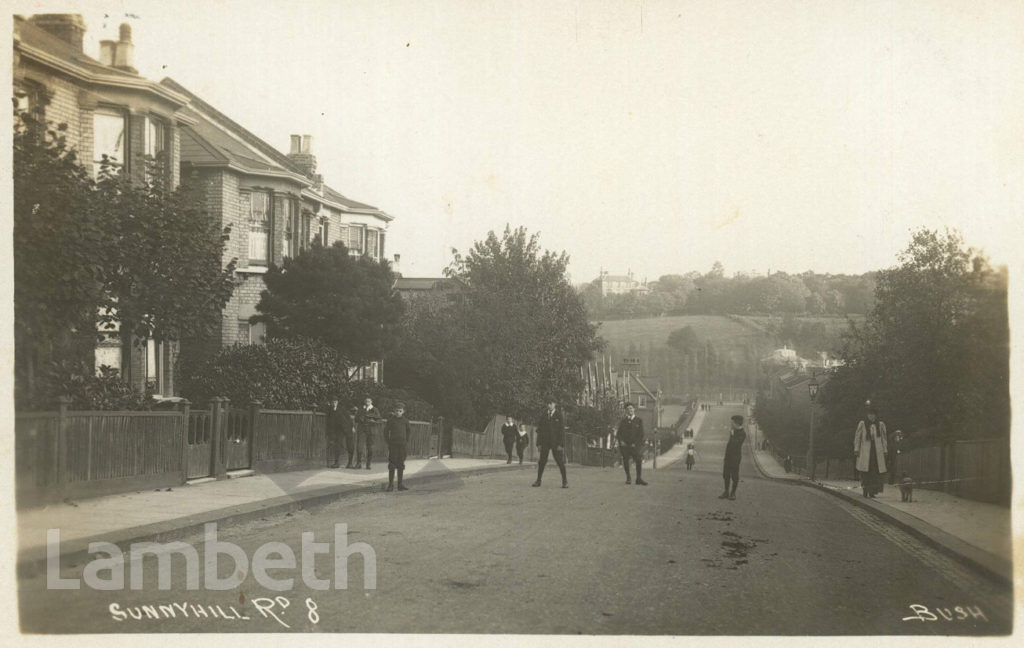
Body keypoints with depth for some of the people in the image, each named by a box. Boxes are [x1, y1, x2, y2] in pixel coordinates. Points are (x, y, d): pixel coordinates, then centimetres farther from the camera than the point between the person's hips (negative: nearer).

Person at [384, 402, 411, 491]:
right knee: (392, 465, -3)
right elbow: (386, 430, 2)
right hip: (393, 444, -2)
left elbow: (408, 431, 17)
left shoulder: (405, 421, 4)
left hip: (402, 445, 3)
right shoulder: (391, 420, -3)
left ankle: (400, 484, 12)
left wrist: (406, 441, 9)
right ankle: (390, 484, 0)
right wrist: (387, 441, -2)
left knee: (401, 465, 7)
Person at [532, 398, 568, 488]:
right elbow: (539, 430, 8)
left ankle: (565, 481, 5)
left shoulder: (559, 416, -3)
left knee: (560, 461, -2)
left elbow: (562, 430, -7)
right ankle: (538, 480, 8)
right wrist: (539, 443, 1)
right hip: (545, 442, 3)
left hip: (556, 443, -3)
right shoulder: (543, 416, 8)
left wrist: (560, 444, -13)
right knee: (542, 461, 1)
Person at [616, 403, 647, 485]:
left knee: (638, 461, -12)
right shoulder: (623, 421, 13)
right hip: (624, 444, 2)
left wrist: (635, 443, -8)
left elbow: (641, 434, 2)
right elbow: (619, 433, 13)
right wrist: (621, 441, -5)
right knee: (626, 461, 1)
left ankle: (639, 479, -8)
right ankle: (628, 478, 13)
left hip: (634, 445, -2)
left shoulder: (639, 421, 7)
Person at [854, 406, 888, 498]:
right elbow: (857, 436, 5)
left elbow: (884, 438, 12)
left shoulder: (880, 425, 7)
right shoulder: (862, 424, 2)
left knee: (876, 472, -3)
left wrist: (885, 451, 8)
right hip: (865, 450, -1)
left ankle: (872, 492, 3)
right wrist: (856, 449, 0)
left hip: (877, 451, 1)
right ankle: (865, 490, 1)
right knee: (865, 472, -7)